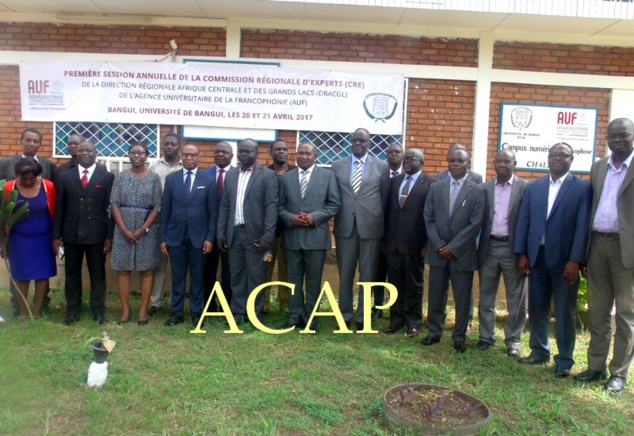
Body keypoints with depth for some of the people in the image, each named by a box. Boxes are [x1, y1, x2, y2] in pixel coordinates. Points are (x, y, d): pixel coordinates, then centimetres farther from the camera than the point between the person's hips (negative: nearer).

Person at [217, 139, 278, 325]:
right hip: (234, 233, 5)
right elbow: (224, 206, 14)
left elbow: (271, 207, -9)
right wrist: (221, 233, 7)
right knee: (236, 275, 10)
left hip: (255, 234, -5)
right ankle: (238, 312, 20)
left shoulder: (268, 175, -3)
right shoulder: (230, 176, 14)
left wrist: (268, 236, -16)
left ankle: (255, 314, 14)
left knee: (256, 276, 3)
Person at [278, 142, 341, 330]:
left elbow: (334, 204, -1)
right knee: (294, 279, 9)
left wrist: (314, 217, -12)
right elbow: (279, 205, 7)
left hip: (316, 235, -2)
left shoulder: (327, 175, 4)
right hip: (292, 236, 2)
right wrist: (290, 218, -12)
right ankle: (295, 316, 20)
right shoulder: (285, 177, 10)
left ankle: (310, 317, 17)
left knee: (313, 279, 6)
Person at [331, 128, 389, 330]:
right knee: (345, 274, 9)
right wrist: (338, 218, 6)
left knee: (367, 275, 8)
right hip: (345, 227, 1)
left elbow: (385, 198, 7)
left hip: (370, 227, -1)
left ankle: (362, 317, 20)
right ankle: (345, 315, 23)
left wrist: (380, 223, 6)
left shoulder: (381, 166, 3)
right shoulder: (338, 165, 7)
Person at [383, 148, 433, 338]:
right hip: (393, 241, 5)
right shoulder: (394, 181, 11)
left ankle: (413, 322, 21)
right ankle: (396, 319, 24)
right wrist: (385, 237, 8)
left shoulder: (430, 183, -6)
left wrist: (427, 244, -11)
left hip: (414, 243, -5)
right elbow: (388, 209, 12)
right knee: (395, 282, 12)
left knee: (414, 283, 8)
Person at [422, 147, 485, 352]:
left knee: (462, 299, 7)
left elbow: (475, 224, -8)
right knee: (435, 296, 10)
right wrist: (438, 245, -8)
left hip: (462, 254, -2)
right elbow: (428, 218, 3)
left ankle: (459, 337, 21)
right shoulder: (436, 187, 6)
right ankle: (434, 332, 25)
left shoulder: (477, 191, -2)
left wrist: (453, 247, -13)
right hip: (437, 251, 2)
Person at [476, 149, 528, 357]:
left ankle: (513, 339, 22)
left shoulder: (525, 188, -3)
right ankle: (486, 336, 25)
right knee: (486, 297, 12)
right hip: (489, 248, 3)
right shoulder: (484, 188, 6)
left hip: (513, 248, -3)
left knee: (516, 299, 8)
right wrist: (476, 248, -1)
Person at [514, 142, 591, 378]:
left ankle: (564, 360, 19)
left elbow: (582, 226, -8)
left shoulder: (582, 187, -2)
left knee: (564, 312, 5)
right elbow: (523, 221, 7)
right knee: (537, 308, 12)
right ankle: (539, 352, 27)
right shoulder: (533, 187, 9)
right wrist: (522, 254, 0)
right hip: (537, 257, 4)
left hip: (564, 259, -3)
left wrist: (575, 260, -14)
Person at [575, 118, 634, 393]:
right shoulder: (598, 168, 12)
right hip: (598, 244, 5)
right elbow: (591, 206, 10)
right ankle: (596, 366, 24)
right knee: (597, 312, 12)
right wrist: (583, 250, 7)